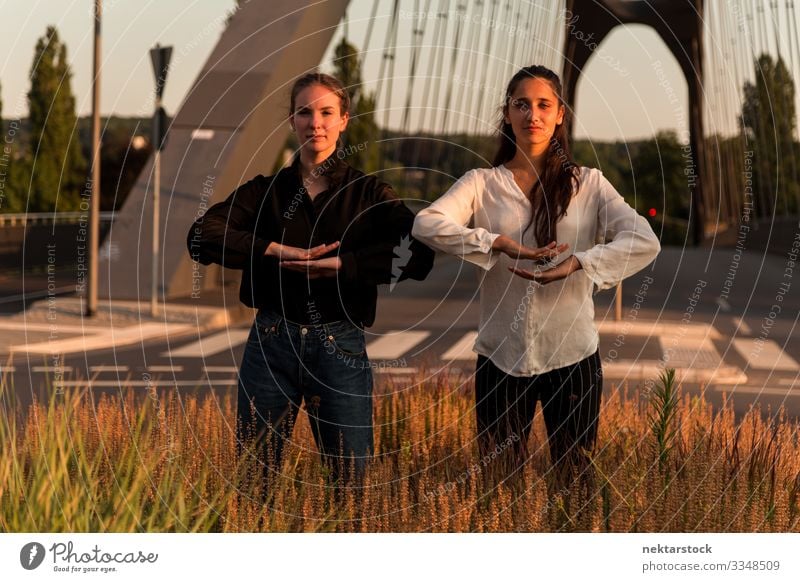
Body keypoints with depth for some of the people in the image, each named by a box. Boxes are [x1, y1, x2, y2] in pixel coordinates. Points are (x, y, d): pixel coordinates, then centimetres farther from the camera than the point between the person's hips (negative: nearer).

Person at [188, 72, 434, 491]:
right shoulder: (265, 191, 8)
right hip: (272, 344, 1)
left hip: (340, 347, -1)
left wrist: (339, 264, -19)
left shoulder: (369, 194, 4)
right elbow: (201, 237, -8)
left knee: (352, 474, 1)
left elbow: (418, 256, -14)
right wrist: (278, 251, -16)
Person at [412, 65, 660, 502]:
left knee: (573, 482, 7)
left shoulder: (588, 184, 4)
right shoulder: (483, 183, 3)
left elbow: (644, 242, -9)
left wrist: (579, 262, -23)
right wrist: (501, 244, -25)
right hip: (501, 356, 0)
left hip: (572, 355, 0)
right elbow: (426, 225, -15)